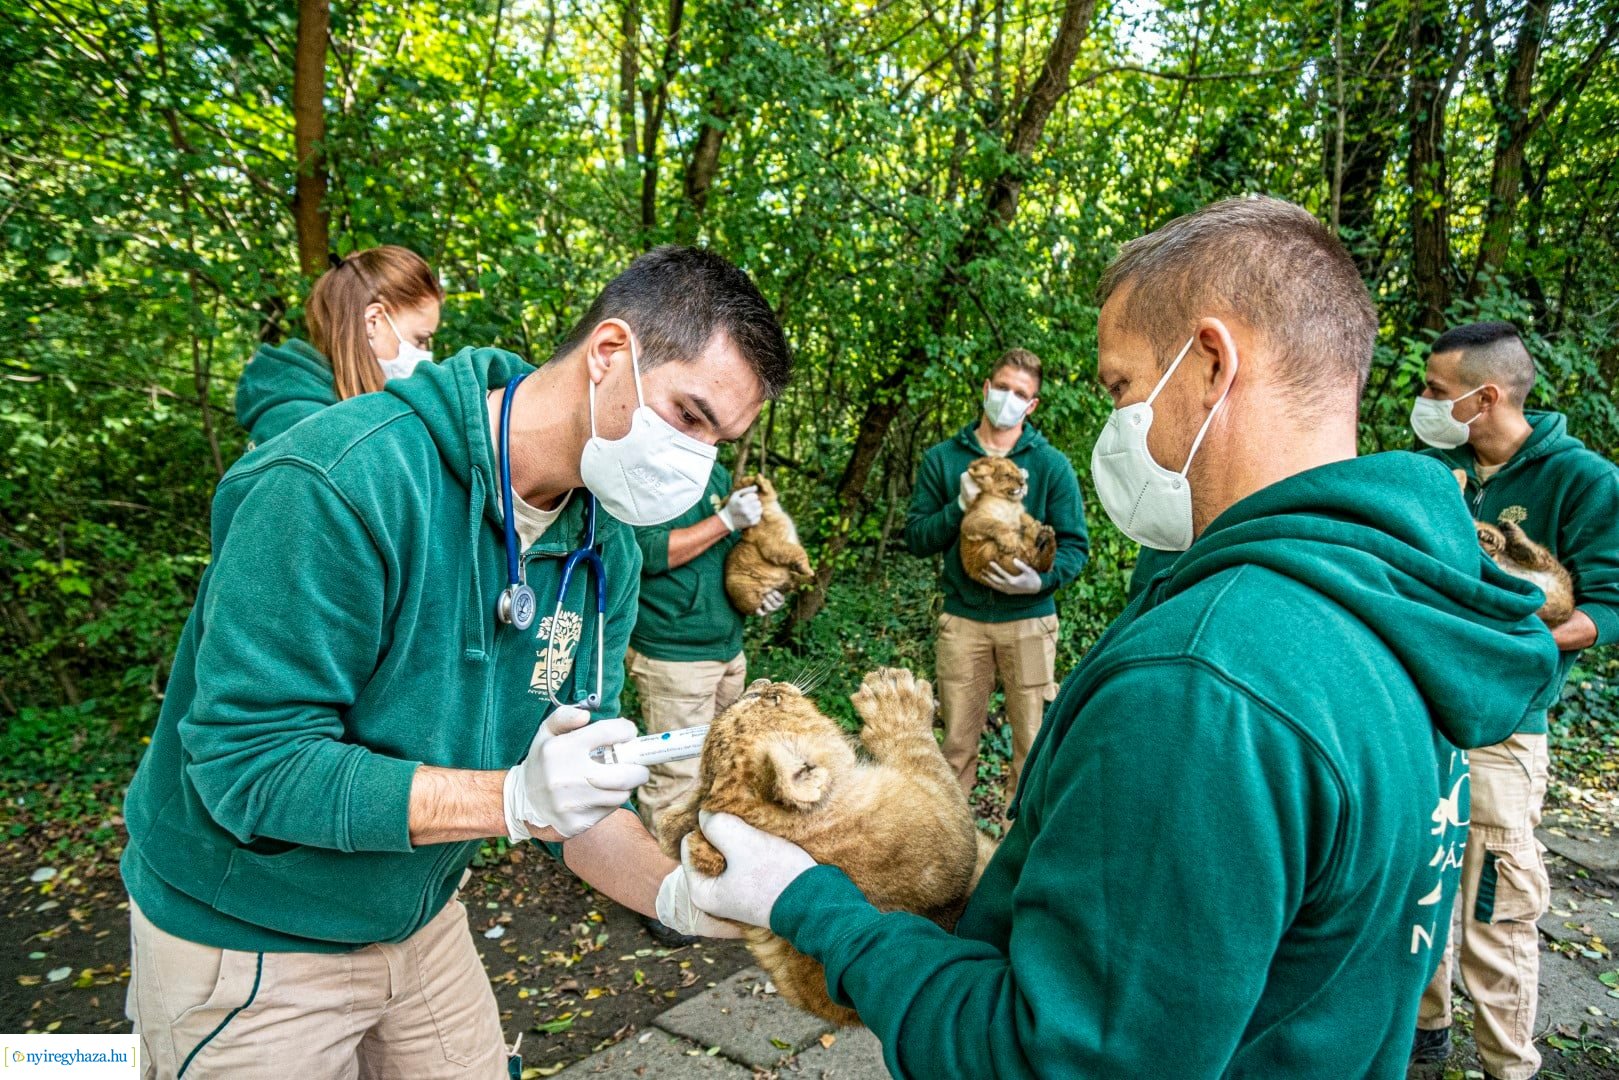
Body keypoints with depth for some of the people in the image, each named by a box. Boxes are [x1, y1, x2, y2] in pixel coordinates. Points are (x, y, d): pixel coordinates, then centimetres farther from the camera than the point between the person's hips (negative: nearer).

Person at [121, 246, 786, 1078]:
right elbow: (245, 760, -27)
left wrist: (680, 892, -23)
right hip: (247, 942, -5)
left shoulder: (606, 553, -7)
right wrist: (513, 799, -36)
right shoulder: (347, 479, -29)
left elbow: (580, 799, -5)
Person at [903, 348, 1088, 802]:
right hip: (962, 617, 1)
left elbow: (1075, 544, 0)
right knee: (957, 742, 9)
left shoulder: (1051, 465, 2)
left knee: (1032, 742, 4)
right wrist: (960, 506, -13)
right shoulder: (942, 459, 6)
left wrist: (1043, 579, -19)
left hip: (1028, 619, -1)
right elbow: (916, 538, 3)